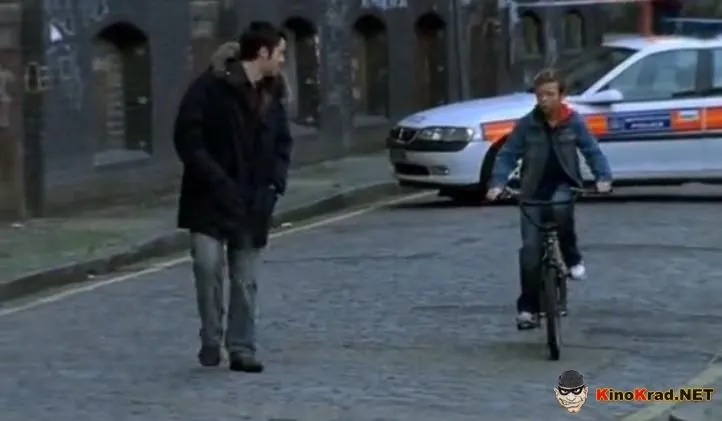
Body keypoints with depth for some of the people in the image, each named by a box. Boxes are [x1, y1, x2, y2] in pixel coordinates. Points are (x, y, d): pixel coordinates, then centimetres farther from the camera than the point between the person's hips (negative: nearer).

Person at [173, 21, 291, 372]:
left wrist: (274, 184, 1)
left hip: (253, 203, 5)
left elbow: (281, 145, 18)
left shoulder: (270, 97, 10)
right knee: (208, 266, -14)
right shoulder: (210, 87, -10)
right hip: (210, 200, -5)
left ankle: (241, 349, 13)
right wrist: (217, 181, -20)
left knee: (245, 280, 6)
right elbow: (187, 138, -14)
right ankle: (210, 342, 4)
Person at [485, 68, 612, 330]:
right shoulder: (527, 124, -5)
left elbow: (592, 152, -4)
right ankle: (528, 307, 0)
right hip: (533, 190, 1)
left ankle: (571, 257, -12)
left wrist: (603, 177, -22)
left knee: (560, 207, -37)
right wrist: (497, 184, -23)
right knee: (531, 248, -8)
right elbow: (507, 155, -7)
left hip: (563, 184, -1)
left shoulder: (573, 122, -4)